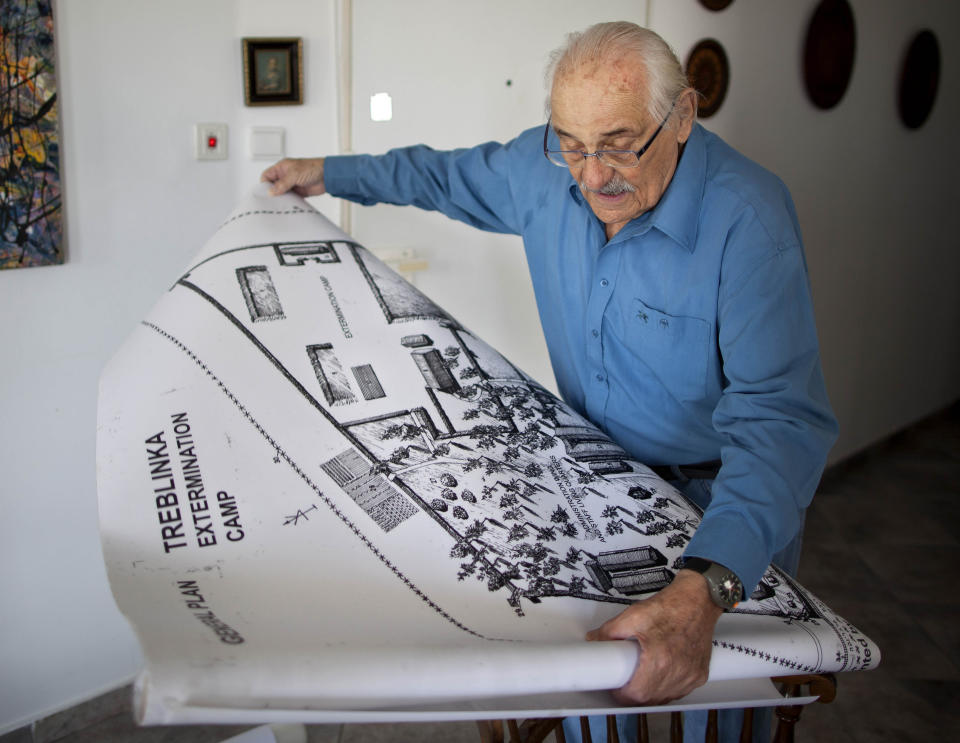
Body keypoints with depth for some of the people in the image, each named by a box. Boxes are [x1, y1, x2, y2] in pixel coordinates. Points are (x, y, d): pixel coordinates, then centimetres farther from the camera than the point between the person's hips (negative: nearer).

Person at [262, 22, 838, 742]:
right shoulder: (544, 169, -11)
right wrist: (330, 173, 21)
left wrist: (705, 588, -51)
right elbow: (450, 175, 12)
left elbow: (778, 415, -38)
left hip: (722, 501, -4)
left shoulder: (748, 219, -30)